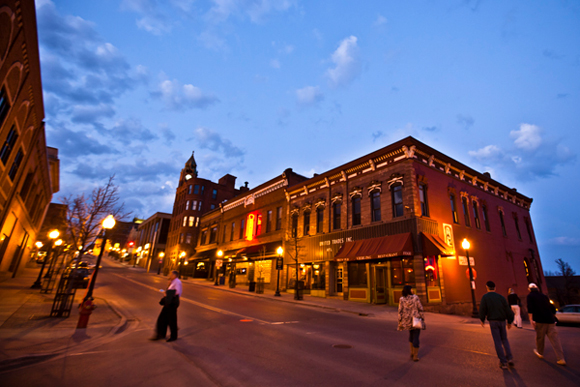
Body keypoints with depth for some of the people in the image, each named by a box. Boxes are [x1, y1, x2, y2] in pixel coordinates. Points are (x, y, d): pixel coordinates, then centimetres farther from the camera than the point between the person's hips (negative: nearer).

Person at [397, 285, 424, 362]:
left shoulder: (402, 299, -8)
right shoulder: (415, 298, -12)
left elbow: (400, 311, -7)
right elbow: (420, 309, -9)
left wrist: (400, 322, 0)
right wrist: (422, 318, 3)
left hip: (407, 321, 3)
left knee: (411, 335, 24)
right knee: (416, 337, 6)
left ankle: (412, 353, 27)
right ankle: (415, 356, 12)